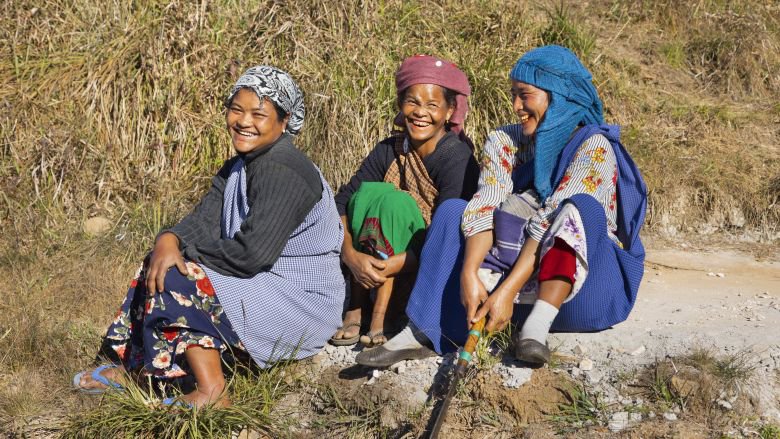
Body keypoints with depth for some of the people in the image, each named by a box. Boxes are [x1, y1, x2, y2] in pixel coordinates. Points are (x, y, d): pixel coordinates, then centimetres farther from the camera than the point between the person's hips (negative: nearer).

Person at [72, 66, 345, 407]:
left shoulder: (281, 171, -21)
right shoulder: (238, 167, 11)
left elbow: (250, 255, -27)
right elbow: (203, 221, 1)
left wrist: (183, 248, -12)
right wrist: (169, 239, -22)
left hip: (302, 303, -10)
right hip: (265, 284, 10)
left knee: (178, 278, -19)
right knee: (161, 265, 8)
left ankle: (211, 392, -15)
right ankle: (131, 369, 11)